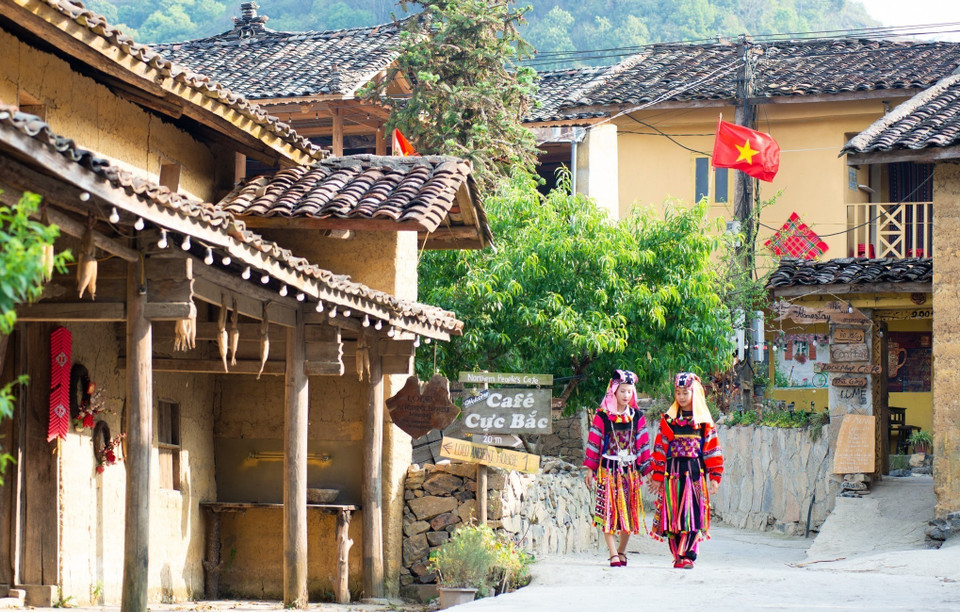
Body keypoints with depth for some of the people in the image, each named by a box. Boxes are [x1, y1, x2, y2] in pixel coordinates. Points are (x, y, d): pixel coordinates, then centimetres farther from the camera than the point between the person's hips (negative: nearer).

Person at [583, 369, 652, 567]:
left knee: (629, 511, 2)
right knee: (609, 510, -7)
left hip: (630, 470, 3)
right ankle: (614, 554, -7)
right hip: (608, 469, -3)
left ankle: (622, 551, 16)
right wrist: (590, 470, -1)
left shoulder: (637, 417, 7)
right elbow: (593, 442, 1)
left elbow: (643, 444, 9)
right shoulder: (602, 415, -1)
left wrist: (645, 470, 4)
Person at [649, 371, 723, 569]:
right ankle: (678, 555, 4)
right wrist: (657, 475, 1)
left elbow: (712, 449, 6)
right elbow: (660, 448, 6)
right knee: (672, 514, -2)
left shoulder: (704, 421, 7)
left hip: (695, 472, -1)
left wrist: (715, 476, -1)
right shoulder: (668, 419, 8)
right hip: (673, 472, 1)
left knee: (693, 514, -10)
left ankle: (687, 555, -9)